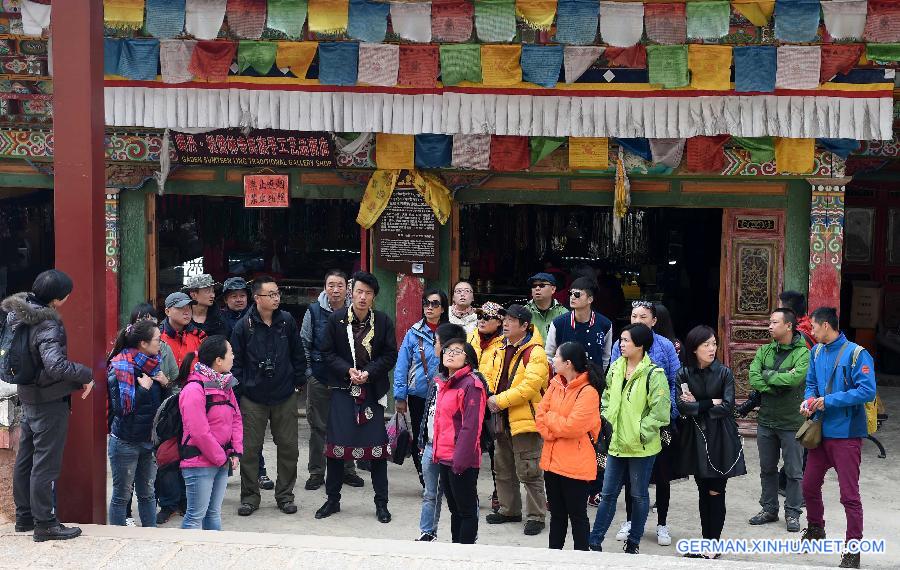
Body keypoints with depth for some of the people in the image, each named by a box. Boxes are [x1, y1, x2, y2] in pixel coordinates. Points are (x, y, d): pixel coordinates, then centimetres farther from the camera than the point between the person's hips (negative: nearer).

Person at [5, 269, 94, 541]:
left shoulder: (15, 313, 1)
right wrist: (86, 375, -23)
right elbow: (56, 365, -36)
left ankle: (24, 517, 30)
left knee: (25, 458, 17)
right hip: (50, 402, -9)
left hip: (27, 397, 9)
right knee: (45, 463, 0)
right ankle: (44, 524, 8)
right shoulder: (47, 325, -25)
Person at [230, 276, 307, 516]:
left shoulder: (287, 321, 1)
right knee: (250, 448, 3)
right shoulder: (244, 326, -5)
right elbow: (236, 361, 0)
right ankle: (250, 496, 17)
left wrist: (299, 381, 7)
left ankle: (285, 495, 20)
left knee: (288, 447, 6)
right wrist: (238, 388, -4)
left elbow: (298, 354, 9)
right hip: (253, 398, -2)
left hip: (285, 397, 2)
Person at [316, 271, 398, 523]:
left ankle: (381, 502, 13)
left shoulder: (383, 321, -1)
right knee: (335, 444, 2)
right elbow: (327, 353, 0)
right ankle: (333, 499, 18)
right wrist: (348, 370, -14)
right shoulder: (336, 319, -2)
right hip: (342, 389, 0)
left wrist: (369, 372, -13)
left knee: (377, 445, 2)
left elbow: (390, 355, 0)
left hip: (372, 389, 0)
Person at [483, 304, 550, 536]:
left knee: (529, 472, -3)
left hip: (525, 420, -9)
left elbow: (530, 386, -23)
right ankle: (509, 510, 32)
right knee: (504, 469, 18)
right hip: (503, 420, 9)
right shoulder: (502, 351, 12)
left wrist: (501, 400, -21)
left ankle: (535, 516, 8)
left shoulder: (535, 353, -14)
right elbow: (491, 376, 19)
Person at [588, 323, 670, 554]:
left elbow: (660, 411, -16)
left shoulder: (653, 374, -14)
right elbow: (607, 398, 16)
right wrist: (606, 422, 7)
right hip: (616, 443, 5)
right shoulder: (616, 368, 5)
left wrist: (640, 433, -14)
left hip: (641, 447, -5)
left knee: (639, 495, 11)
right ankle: (594, 541, 16)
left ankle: (633, 542, 25)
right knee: (608, 493, 10)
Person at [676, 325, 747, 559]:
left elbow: (727, 407, -11)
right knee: (703, 492, 8)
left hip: (720, 438, -2)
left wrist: (697, 405, -8)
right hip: (695, 438, 2)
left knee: (716, 493, -1)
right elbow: (682, 406, -10)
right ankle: (707, 542, 16)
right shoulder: (684, 374, 1)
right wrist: (712, 403, -11)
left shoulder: (724, 372, -2)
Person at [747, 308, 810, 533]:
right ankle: (769, 509, 28)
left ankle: (792, 513, 18)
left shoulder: (803, 353, -11)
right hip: (766, 420, 5)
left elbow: (794, 378, -26)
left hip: (791, 422, -5)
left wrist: (768, 375, -13)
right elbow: (753, 379, -7)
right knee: (767, 469, 15)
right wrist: (778, 386, -17)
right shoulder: (764, 351, 5)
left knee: (794, 471, 5)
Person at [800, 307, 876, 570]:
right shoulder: (817, 352, 7)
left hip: (846, 434, -7)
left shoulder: (856, 354, -15)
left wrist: (829, 400, -21)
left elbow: (868, 391, -21)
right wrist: (809, 400, -3)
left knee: (849, 494, -2)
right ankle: (815, 529, 41)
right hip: (821, 430, 7)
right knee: (809, 485, 17)